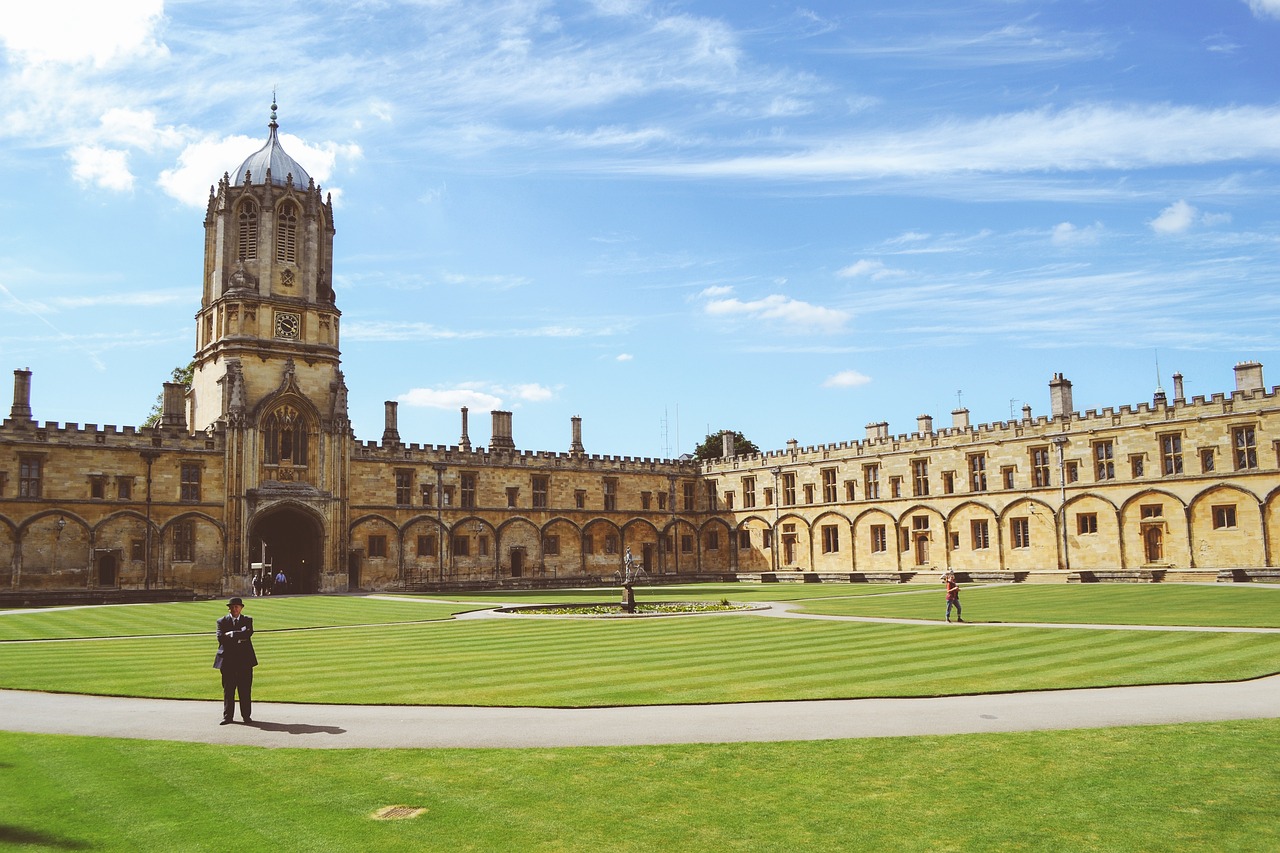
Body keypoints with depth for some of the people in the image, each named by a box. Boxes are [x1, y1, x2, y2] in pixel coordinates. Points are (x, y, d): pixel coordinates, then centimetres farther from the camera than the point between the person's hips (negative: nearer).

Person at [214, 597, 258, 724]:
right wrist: (239, 636, -13)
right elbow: (221, 637, -8)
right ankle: (228, 716, 11)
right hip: (228, 660, 0)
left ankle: (246, 716, 10)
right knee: (228, 689, 3)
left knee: (245, 689, 2)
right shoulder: (222, 621, 8)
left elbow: (248, 633, -10)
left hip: (245, 659, 0)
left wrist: (231, 634, -11)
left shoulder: (247, 620, 10)